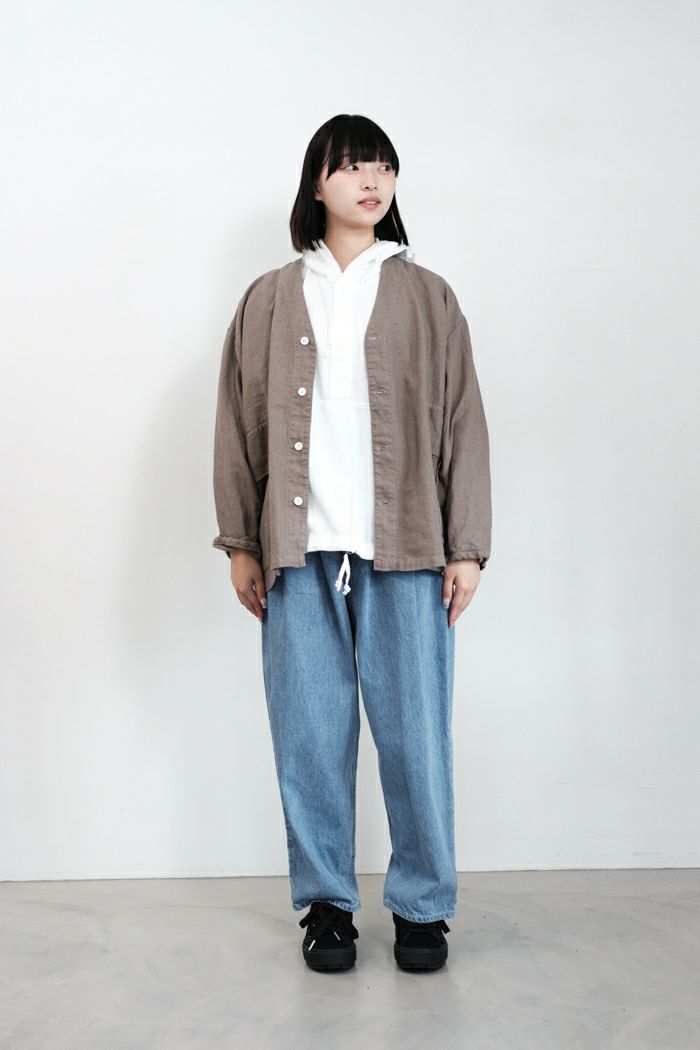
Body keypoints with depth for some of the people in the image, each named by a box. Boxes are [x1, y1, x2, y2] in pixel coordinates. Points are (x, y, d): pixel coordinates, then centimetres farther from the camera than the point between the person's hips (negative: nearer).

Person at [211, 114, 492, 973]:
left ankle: (423, 905, 17)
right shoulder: (269, 300, 12)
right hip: (300, 553, 1)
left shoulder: (427, 297, 10)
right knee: (309, 735, 5)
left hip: (405, 551, -1)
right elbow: (239, 427, 10)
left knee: (415, 734, 1)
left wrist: (466, 548, -1)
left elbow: (463, 426, 6)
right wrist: (240, 543, 4)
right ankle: (325, 900, 20)